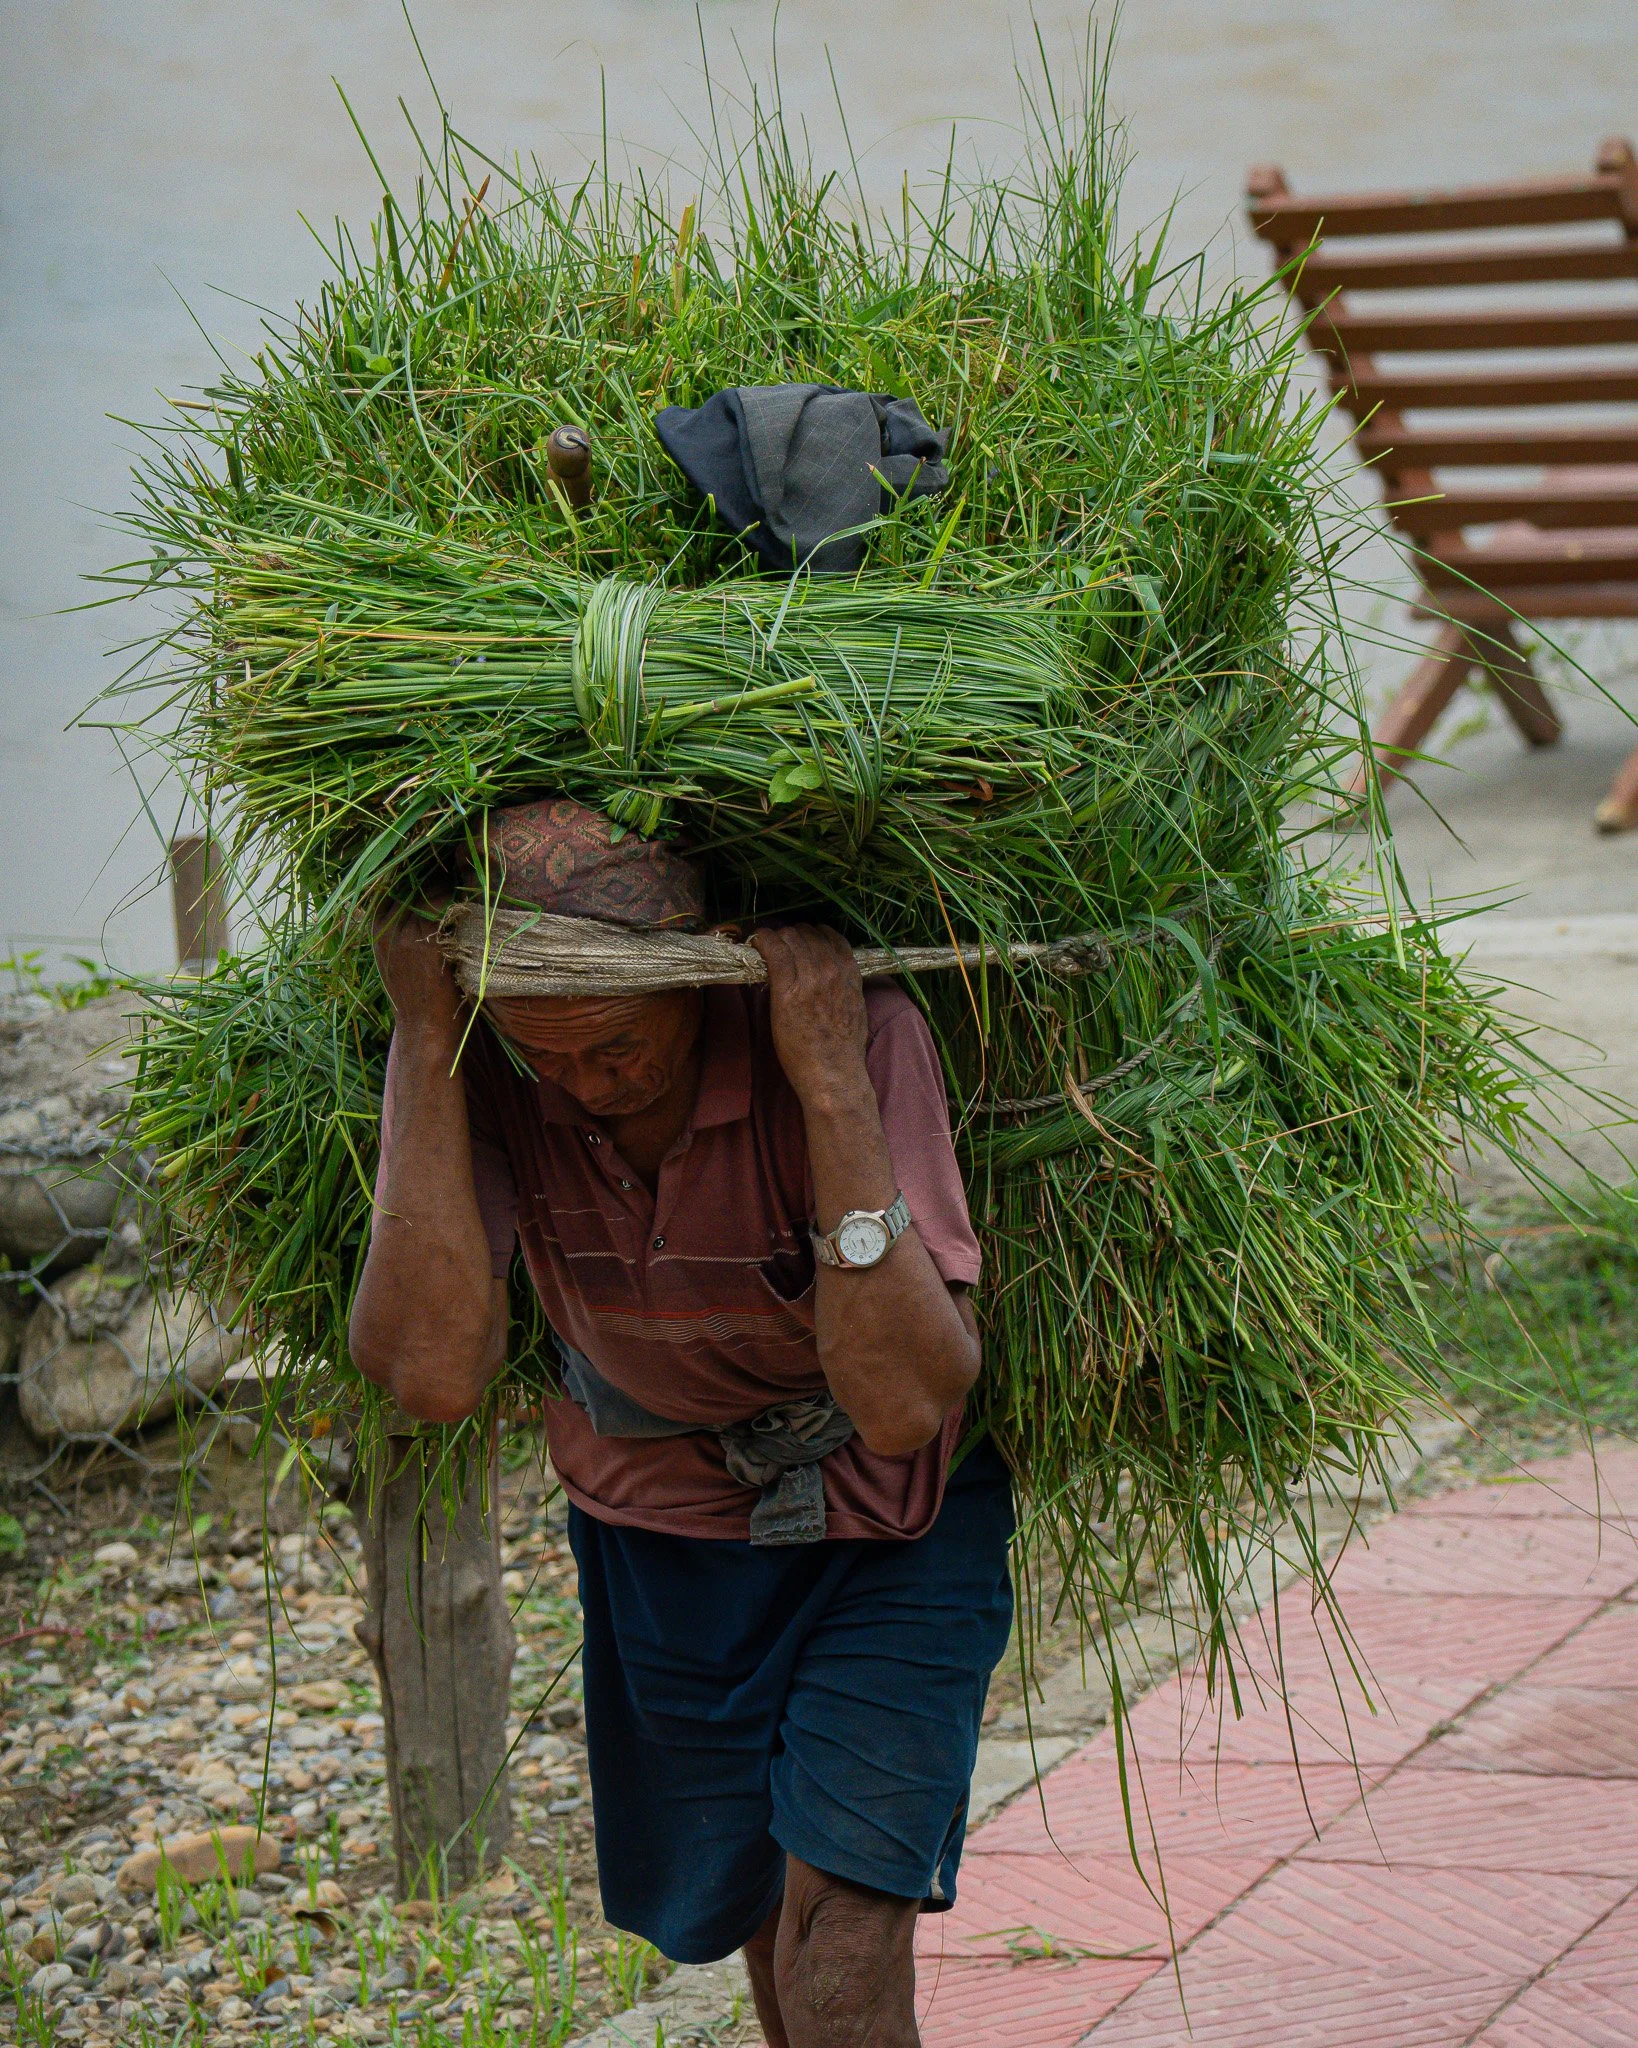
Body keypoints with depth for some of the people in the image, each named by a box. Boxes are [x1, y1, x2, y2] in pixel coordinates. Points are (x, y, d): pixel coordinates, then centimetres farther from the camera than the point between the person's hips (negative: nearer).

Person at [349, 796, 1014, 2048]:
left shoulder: (859, 1037, -32)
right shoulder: (487, 1073, -23)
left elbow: (904, 1406, -40)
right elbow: (431, 1374, -36)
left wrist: (831, 1084, -46)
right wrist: (423, 1047, -39)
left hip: (885, 1525, -4)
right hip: (656, 1518, 4)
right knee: (750, 1915, 20)